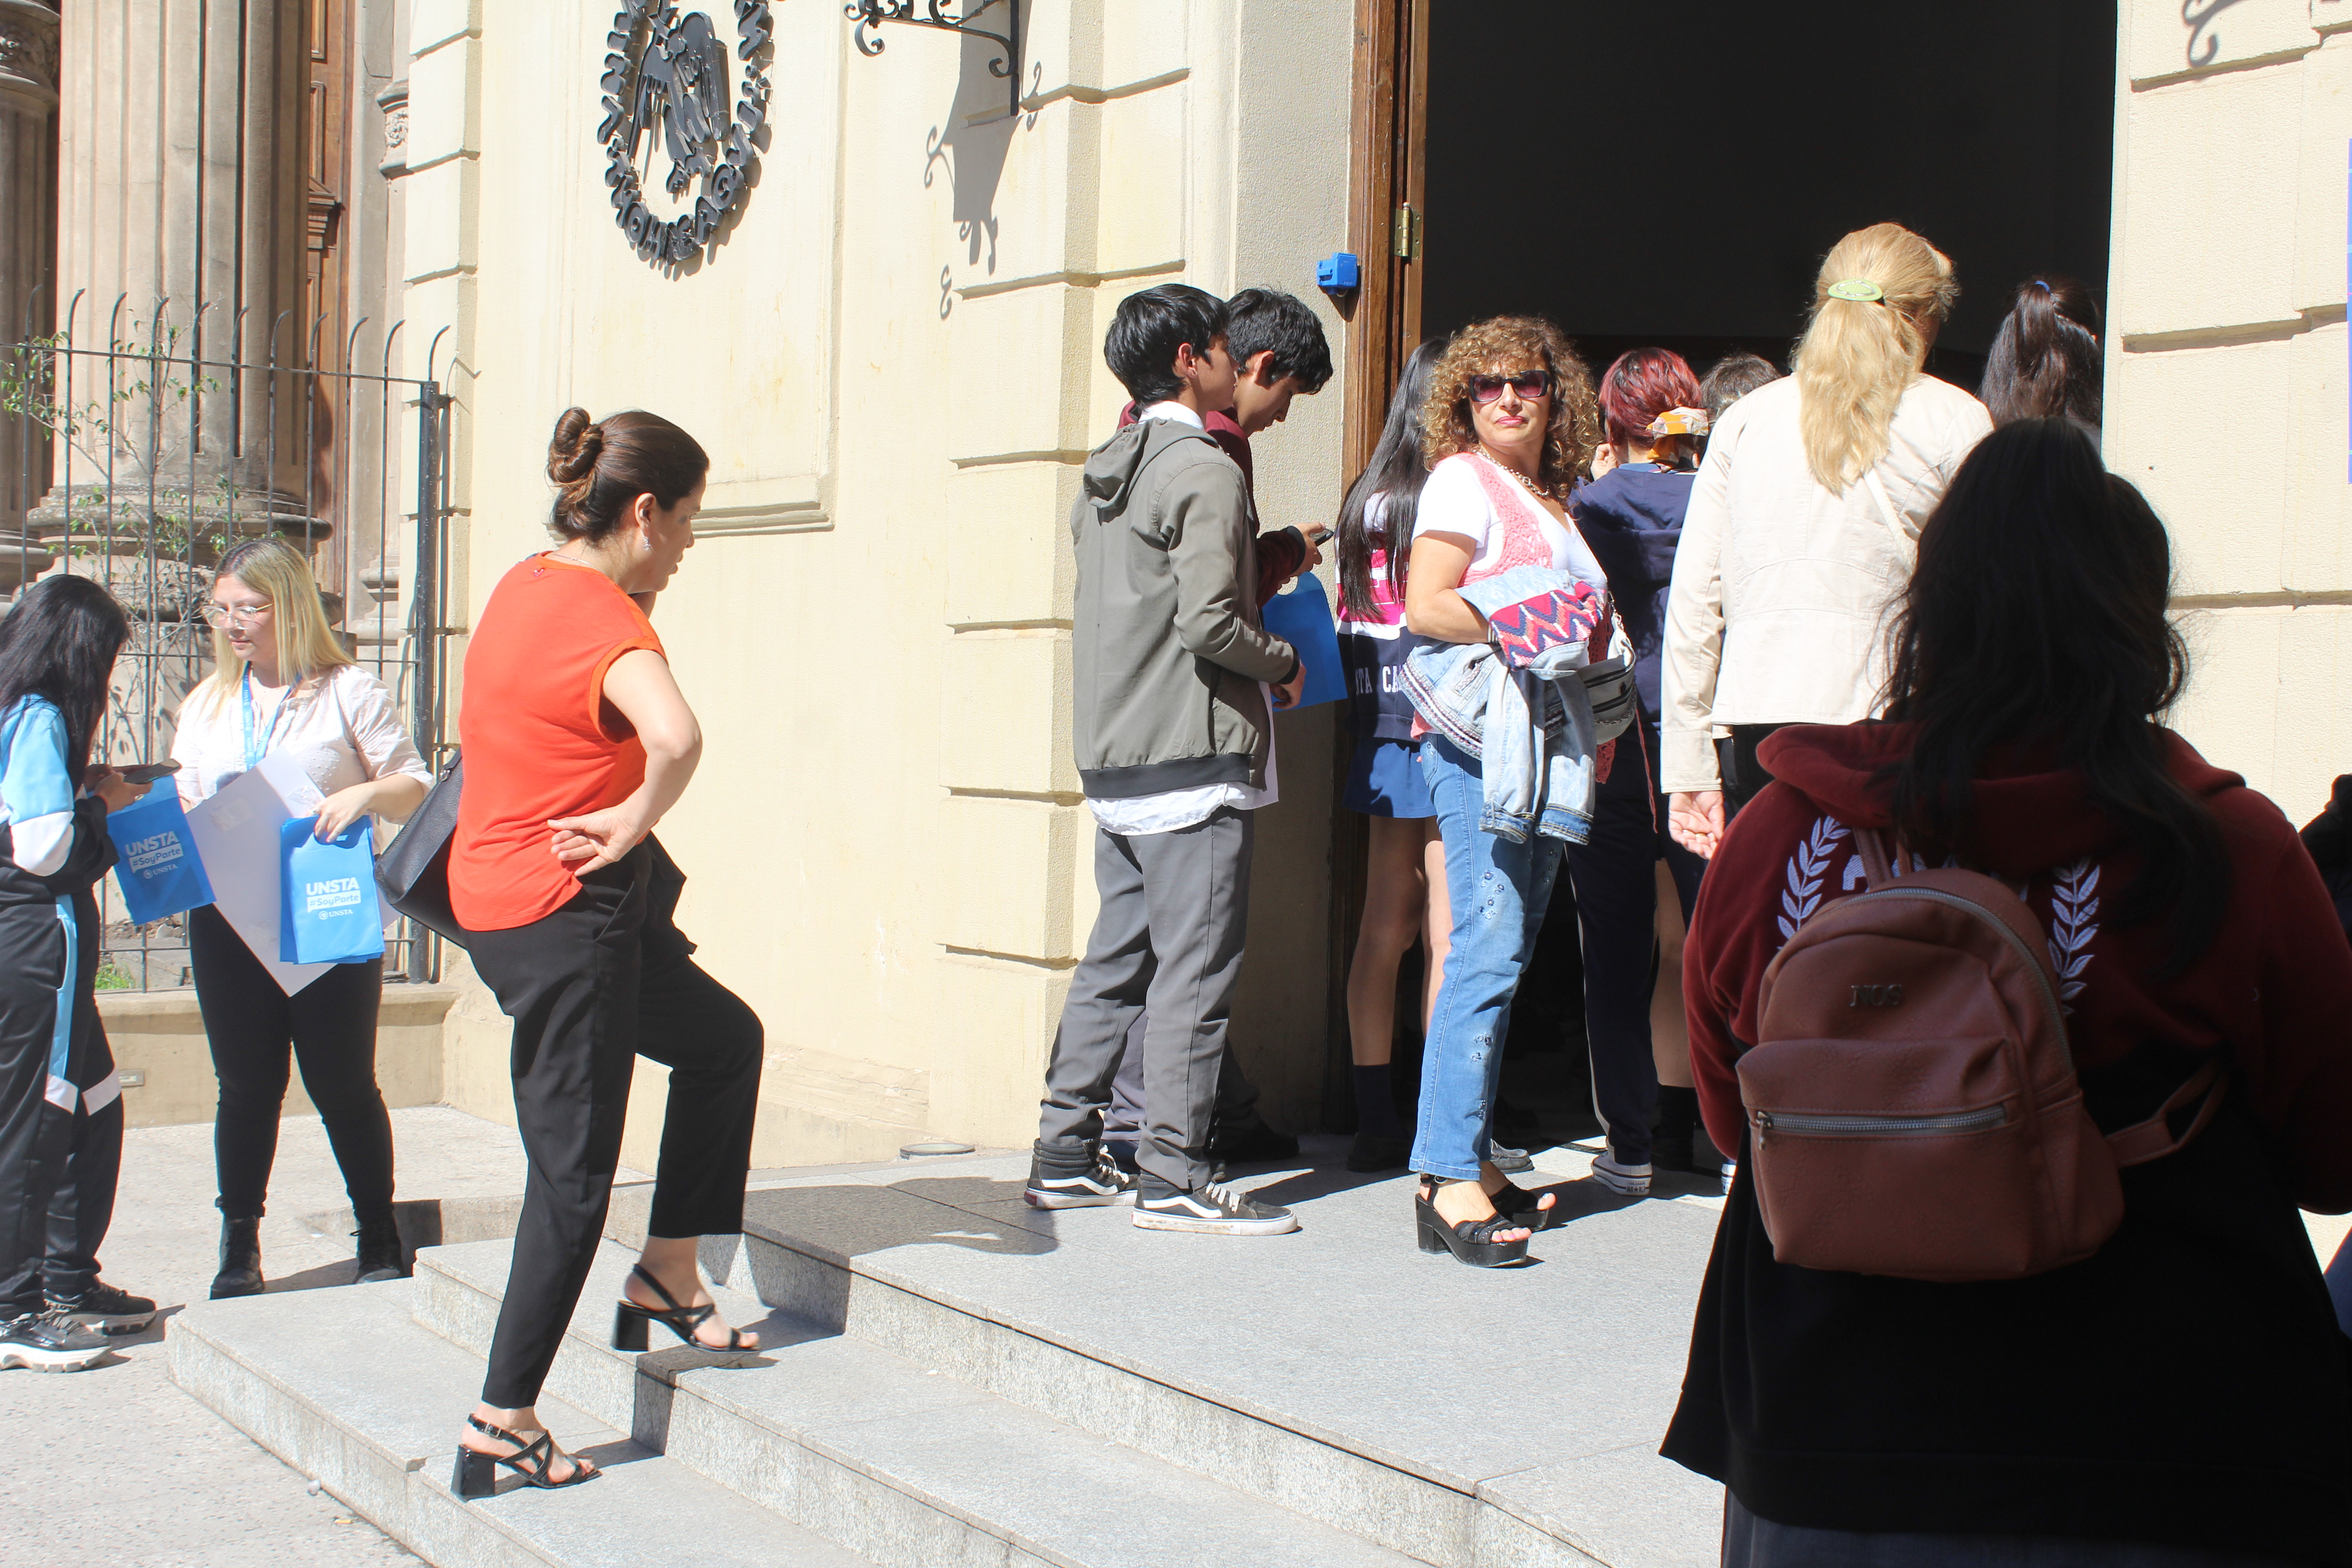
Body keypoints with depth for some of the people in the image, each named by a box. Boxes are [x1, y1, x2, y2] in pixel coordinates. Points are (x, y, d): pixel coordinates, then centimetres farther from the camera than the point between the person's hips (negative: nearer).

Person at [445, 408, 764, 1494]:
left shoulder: (527, 583, 8)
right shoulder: (602, 618, -20)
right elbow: (675, 737, -41)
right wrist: (636, 822, -23)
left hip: (498, 893, 10)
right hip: (565, 915, -10)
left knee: (724, 1039, 23)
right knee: (573, 1173, -2)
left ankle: (667, 1278, 28)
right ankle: (502, 1421, 4)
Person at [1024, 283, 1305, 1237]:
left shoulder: (1105, 474, 16)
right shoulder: (1205, 471, -11)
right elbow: (1208, 620, -19)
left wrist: (1268, 554, 20)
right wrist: (1284, 664, -2)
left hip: (1115, 756, 9)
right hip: (1195, 758, -9)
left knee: (1116, 958, 13)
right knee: (1195, 967, -4)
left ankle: (1064, 1156, 16)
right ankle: (1173, 1176, -2)